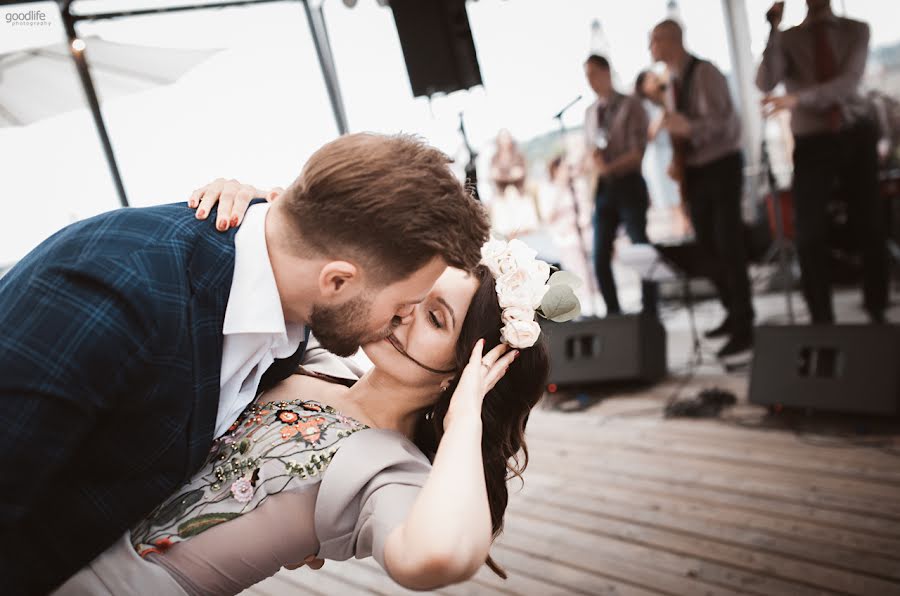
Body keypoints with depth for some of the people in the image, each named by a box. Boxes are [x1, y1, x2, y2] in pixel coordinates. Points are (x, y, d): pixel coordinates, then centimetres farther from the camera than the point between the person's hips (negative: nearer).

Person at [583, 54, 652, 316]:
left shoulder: (630, 105, -4)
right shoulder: (590, 112, 13)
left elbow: (637, 152, -10)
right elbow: (590, 152, 14)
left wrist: (607, 167, -20)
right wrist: (591, 164, -9)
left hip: (629, 184, -5)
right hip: (604, 188, 5)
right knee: (601, 258, 3)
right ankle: (613, 312, 14)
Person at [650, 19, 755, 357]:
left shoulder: (704, 73, -15)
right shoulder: (673, 82, 10)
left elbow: (726, 122, -24)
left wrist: (688, 128, -41)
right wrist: (677, 160, 1)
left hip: (721, 167, -8)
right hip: (693, 171, 8)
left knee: (728, 247, -8)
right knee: (708, 247, 13)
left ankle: (743, 328, -2)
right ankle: (733, 314, 27)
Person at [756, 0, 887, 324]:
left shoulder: (856, 30, 6)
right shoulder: (788, 39, 5)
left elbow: (849, 81, -11)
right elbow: (766, 83, -14)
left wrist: (798, 99, -22)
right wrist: (773, 30, -20)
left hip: (857, 135, 1)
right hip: (813, 142, -1)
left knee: (871, 225, 5)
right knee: (809, 233, -5)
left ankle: (877, 310, 20)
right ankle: (821, 319, 7)